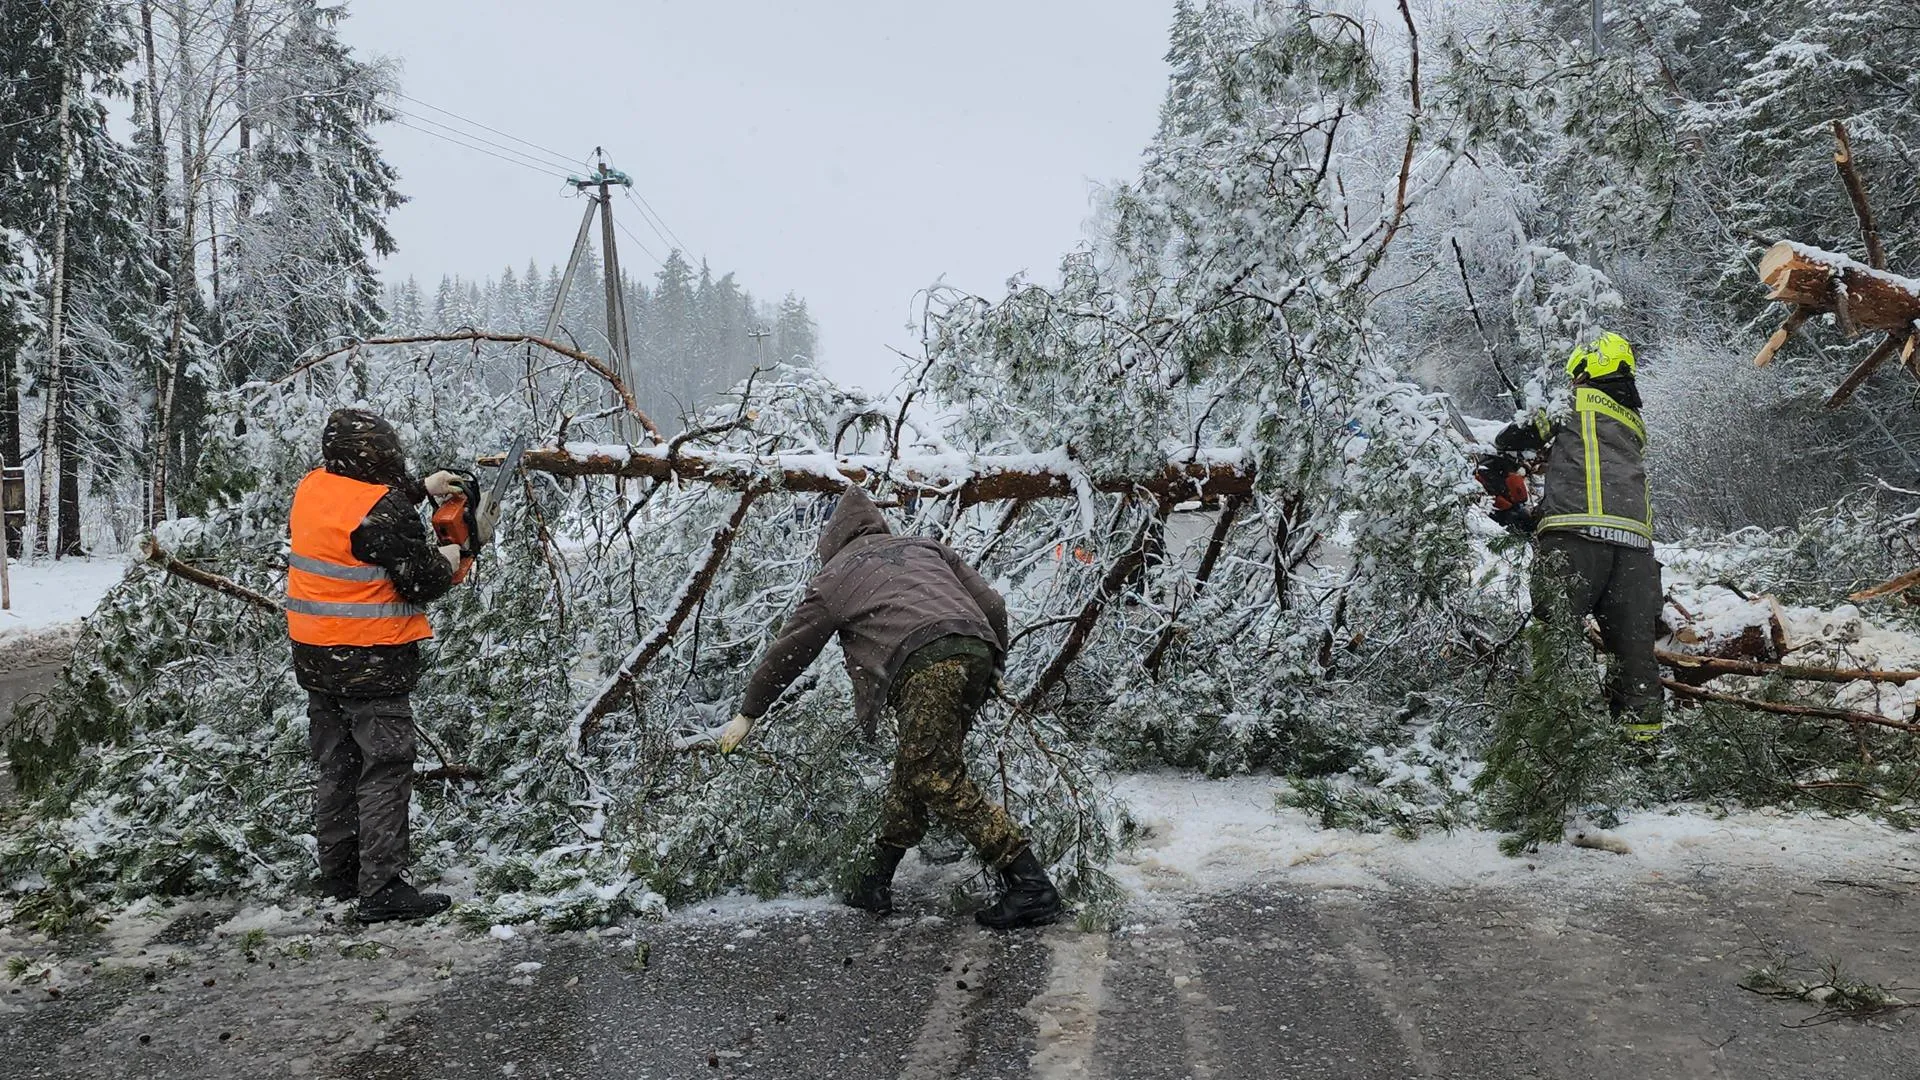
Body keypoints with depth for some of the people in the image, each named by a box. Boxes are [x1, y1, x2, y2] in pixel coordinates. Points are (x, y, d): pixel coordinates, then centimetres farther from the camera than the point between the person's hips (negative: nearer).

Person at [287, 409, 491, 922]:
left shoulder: (312, 488, 4)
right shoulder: (385, 511, -22)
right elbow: (420, 581, -18)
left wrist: (420, 489, 23)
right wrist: (459, 550, -1)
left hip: (315, 658, 9)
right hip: (372, 662, -8)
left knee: (334, 765, 18)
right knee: (385, 770, -3)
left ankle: (338, 874, 27)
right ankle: (382, 889, -3)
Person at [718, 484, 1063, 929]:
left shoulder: (834, 576, 22)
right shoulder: (925, 547, 33)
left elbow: (787, 651, 29)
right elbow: (992, 605, 22)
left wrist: (749, 713, 40)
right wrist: (993, 666, 34)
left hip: (925, 663, -6)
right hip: (976, 650, 7)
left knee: (940, 780, -7)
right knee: (912, 772, 16)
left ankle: (1031, 886, -13)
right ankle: (877, 882, 21)